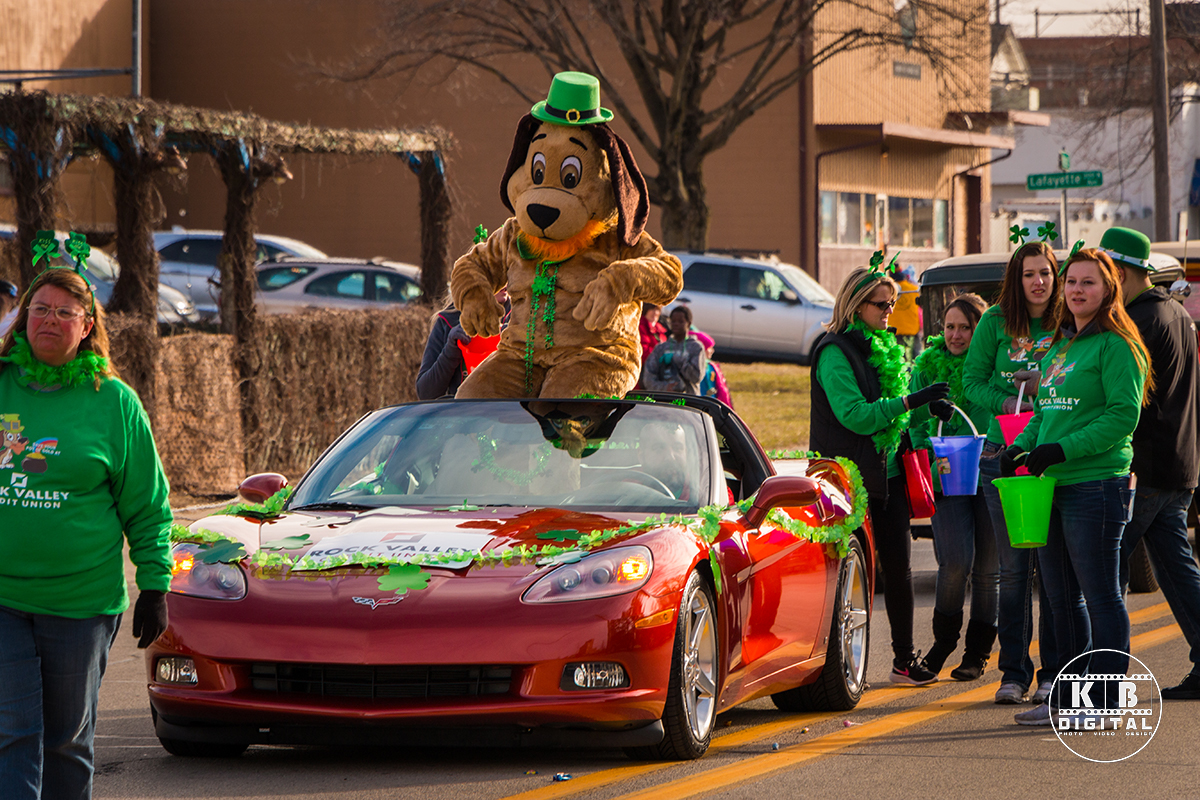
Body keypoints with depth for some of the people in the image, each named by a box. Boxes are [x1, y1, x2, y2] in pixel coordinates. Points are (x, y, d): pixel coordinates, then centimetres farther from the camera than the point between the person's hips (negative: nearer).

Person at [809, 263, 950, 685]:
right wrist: (910, 402, -22)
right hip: (852, 477, -7)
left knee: (898, 566, 6)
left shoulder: (885, 348, 16)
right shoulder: (835, 352, -9)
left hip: (888, 473, 7)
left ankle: (905, 658, 12)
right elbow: (854, 414, -19)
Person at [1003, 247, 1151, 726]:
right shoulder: (1059, 347, 18)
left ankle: (1104, 701, -1)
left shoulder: (1116, 346, -8)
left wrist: (1062, 450, -20)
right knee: (1062, 599, 12)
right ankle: (1065, 699, 19)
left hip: (1097, 484, -9)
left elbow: (1123, 416, -15)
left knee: (1101, 596, -4)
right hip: (1053, 488, 9)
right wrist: (1021, 447, 6)